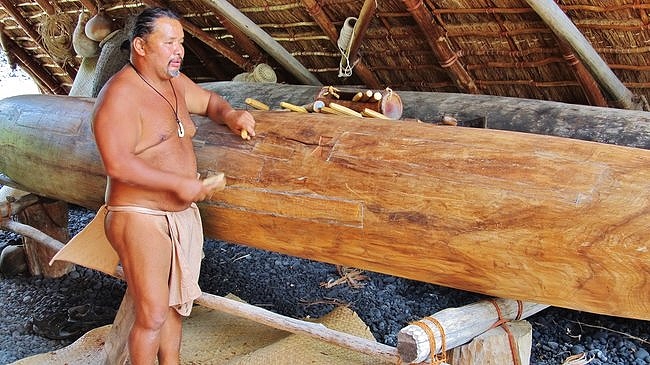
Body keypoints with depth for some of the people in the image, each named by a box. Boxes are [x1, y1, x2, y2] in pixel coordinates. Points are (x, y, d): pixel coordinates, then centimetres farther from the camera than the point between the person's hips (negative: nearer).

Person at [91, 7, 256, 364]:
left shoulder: (174, 81, 7)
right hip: (141, 217, -8)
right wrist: (179, 183, -26)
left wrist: (230, 114, 3)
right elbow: (117, 164, -27)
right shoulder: (120, 95, -18)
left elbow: (209, 100, 26)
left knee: (175, 304, 20)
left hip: (184, 214, 9)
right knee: (152, 315, -3)